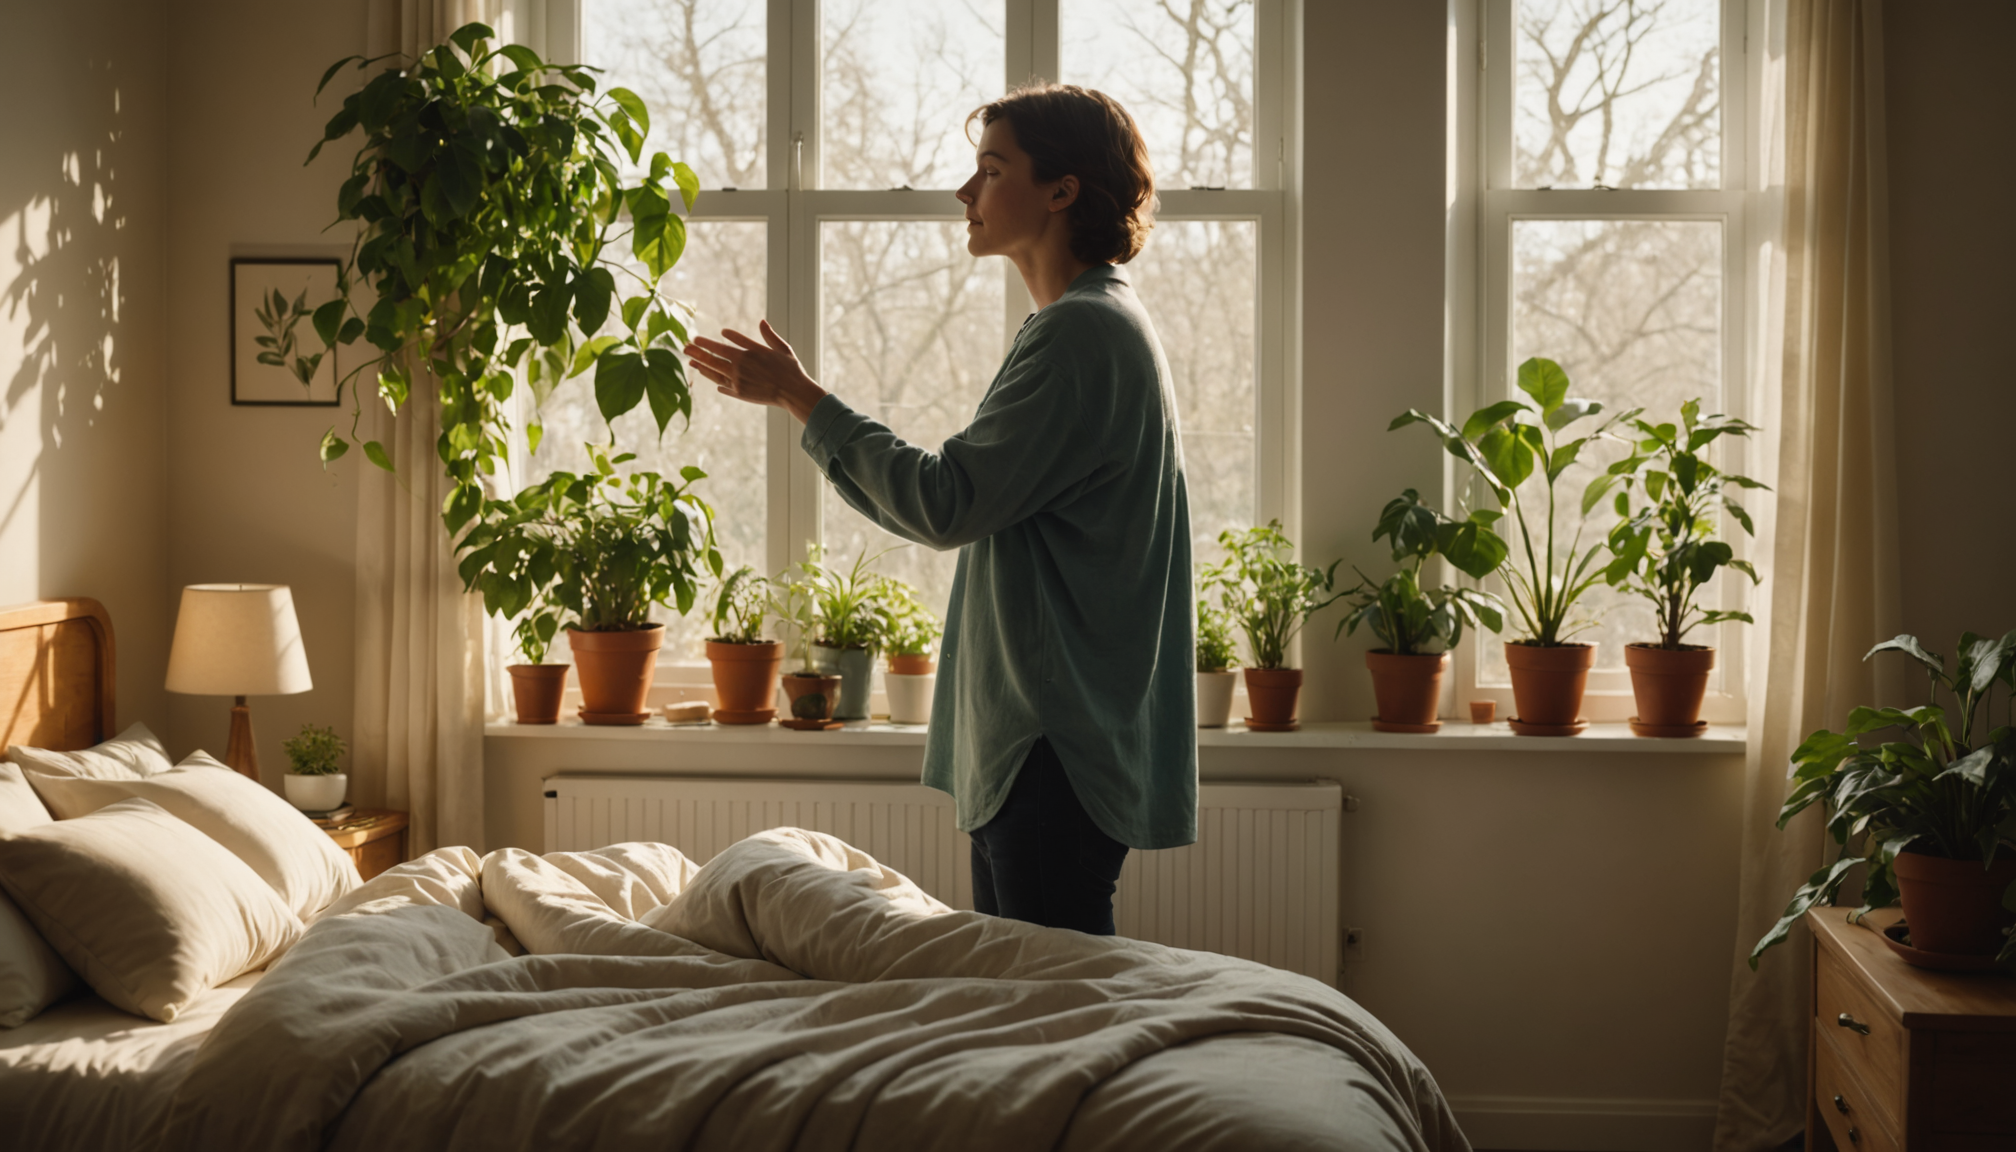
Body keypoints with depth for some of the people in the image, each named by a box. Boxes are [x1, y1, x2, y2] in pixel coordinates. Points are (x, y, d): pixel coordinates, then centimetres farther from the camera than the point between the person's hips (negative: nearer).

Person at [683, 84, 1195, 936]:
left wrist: (801, 397, -10)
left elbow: (948, 504, -19)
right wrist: (799, 403, 19)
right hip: (1028, 741, 11)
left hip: (1061, 746, -11)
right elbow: (964, 513, 21)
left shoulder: (1083, 331, -14)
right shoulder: (1090, 325, 20)